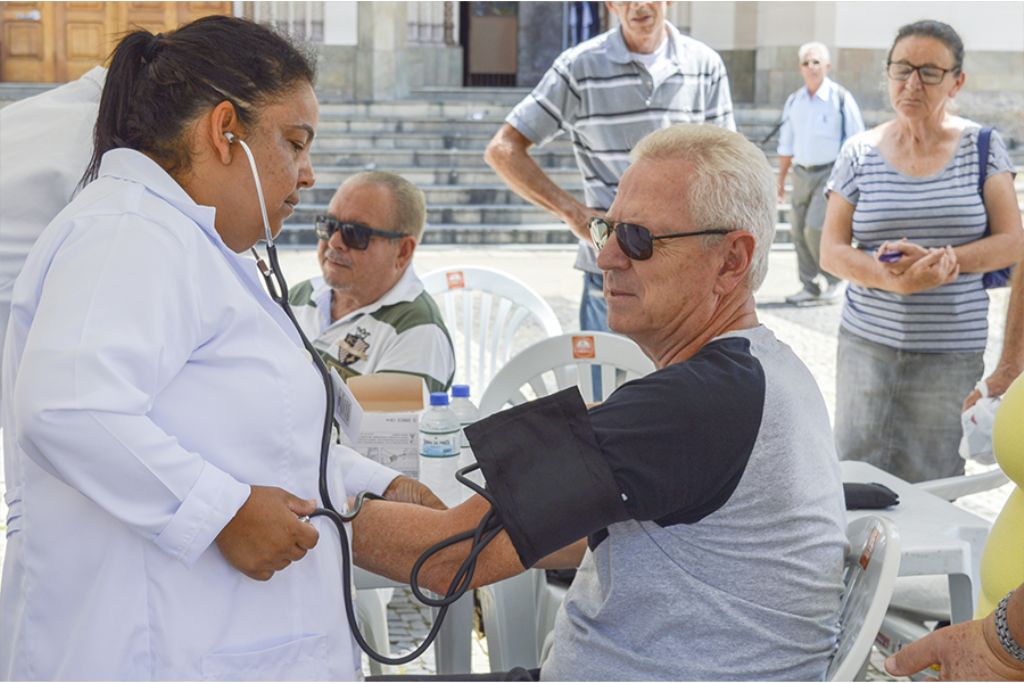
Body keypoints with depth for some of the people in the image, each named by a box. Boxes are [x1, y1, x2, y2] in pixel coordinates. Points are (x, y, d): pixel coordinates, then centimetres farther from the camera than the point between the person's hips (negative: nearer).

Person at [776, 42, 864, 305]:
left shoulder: (841, 99, -8)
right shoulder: (794, 101, 8)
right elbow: (786, 144, 16)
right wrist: (781, 179, 15)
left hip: (830, 173, -6)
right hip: (801, 173, 6)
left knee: (816, 229, -15)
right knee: (799, 231, 6)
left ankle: (833, 281, 6)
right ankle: (810, 287, 18)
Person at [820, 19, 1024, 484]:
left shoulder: (982, 147, 2)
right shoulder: (859, 153, 3)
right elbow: (831, 252, 1)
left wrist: (932, 260, -18)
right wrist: (892, 279, -19)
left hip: (952, 352, -1)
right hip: (868, 342, 1)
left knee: (932, 488, 3)